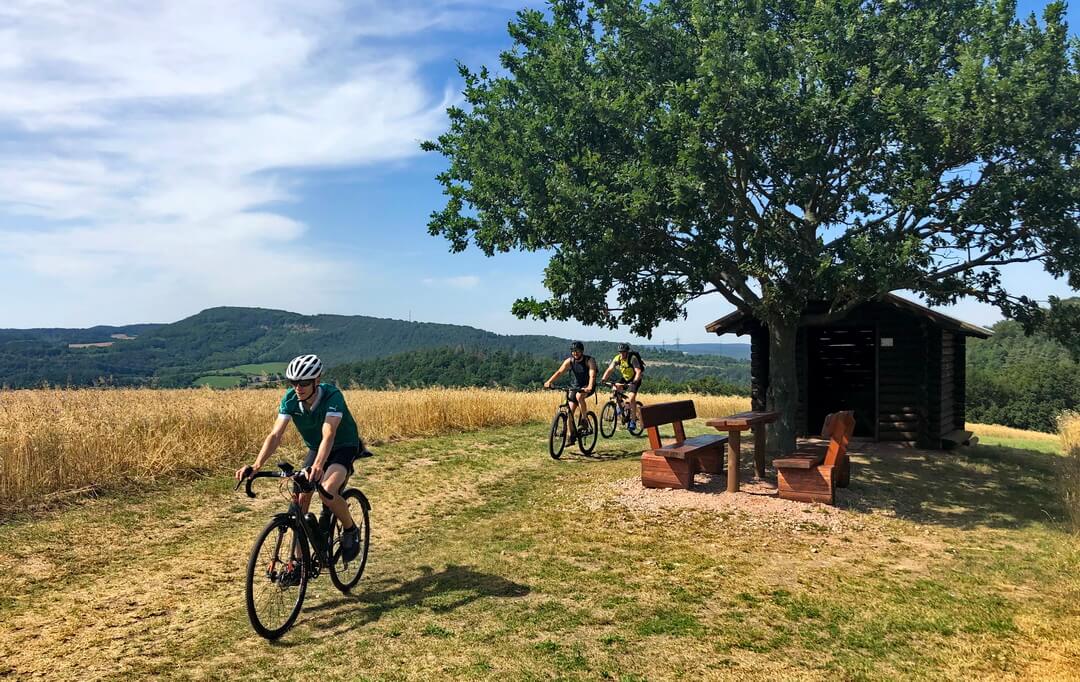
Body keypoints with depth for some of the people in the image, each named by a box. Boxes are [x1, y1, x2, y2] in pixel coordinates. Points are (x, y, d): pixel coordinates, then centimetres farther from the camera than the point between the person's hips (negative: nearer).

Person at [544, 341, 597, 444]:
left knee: (579, 396, -35)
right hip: (574, 387, 4)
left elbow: (592, 375, -33)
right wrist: (549, 381, -37)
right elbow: (559, 372, -20)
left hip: (587, 387, -4)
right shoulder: (569, 361, -9)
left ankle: (584, 420, -18)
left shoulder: (589, 361, -18)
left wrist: (589, 387, -52)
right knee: (570, 411, -5)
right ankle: (572, 435, 9)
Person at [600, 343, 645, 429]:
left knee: (631, 399, -21)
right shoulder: (617, 358, -12)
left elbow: (638, 371, -32)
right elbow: (610, 369, -17)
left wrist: (634, 382, -47)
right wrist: (603, 379, -33)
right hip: (625, 379, 6)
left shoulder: (633, 358, -25)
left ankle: (633, 421, -13)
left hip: (635, 380, -6)